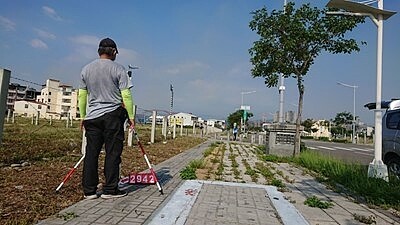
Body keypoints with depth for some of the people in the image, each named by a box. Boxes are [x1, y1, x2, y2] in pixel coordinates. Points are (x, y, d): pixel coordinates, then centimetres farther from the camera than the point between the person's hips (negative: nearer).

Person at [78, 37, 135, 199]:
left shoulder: (86, 69, 10)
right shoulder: (118, 69, -4)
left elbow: (82, 95, 13)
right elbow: (126, 95, -8)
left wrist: (83, 116, 21)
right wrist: (131, 116, -1)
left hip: (92, 117, 5)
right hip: (113, 115, -4)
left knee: (91, 153, 8)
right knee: (113, 153, 2)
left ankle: (89, 191, 15)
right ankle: (110, 190, 8)